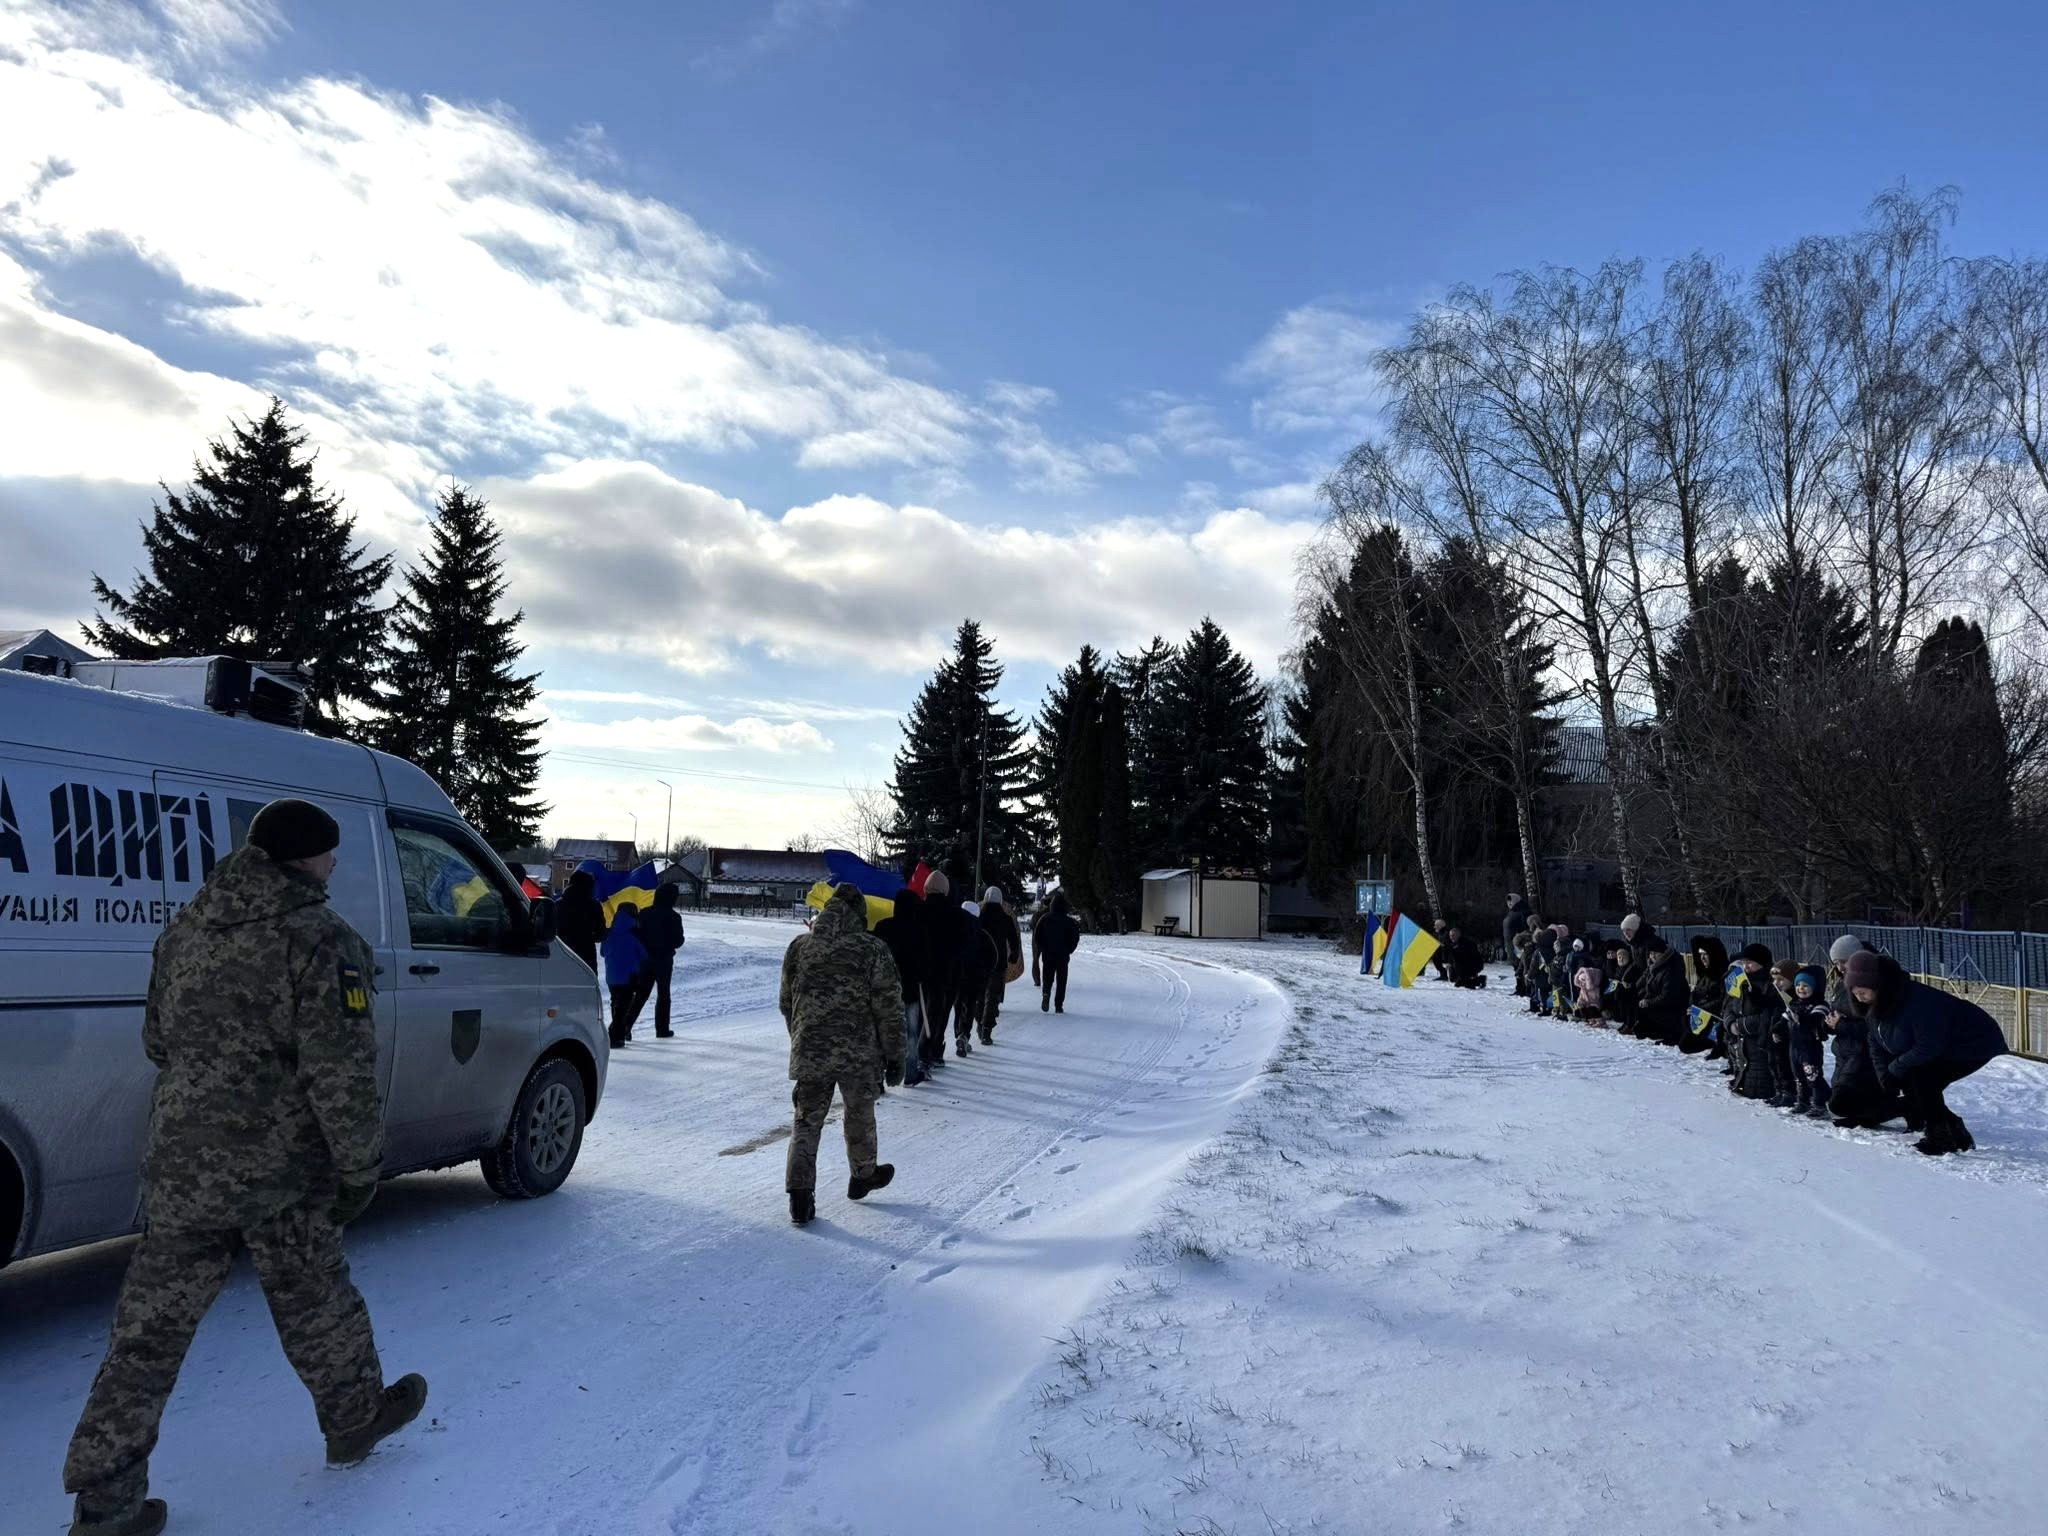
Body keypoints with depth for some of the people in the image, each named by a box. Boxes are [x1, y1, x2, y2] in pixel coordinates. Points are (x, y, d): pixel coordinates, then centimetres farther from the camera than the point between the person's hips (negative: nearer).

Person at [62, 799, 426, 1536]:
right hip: (279, 1167, -5)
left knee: (151, 1327, 12)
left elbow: (157, 1041, 18)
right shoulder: (322, 941, -16)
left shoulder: (184, 929, 7)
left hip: (179, 1162, 5)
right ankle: (355, 1419, 34)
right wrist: (360, 1169, -9)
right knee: (314, 1304, 14)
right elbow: (340, 1075, -18)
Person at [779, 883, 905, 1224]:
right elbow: (889, 1010, -8)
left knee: (807, 1120, 10)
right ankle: (863, 1176, 37)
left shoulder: (798, 947, 2)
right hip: (859, 1055, -2)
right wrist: (895, 1056, 1)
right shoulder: (873, 950, -9)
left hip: (809, 1052, 2)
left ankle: (800, 1196, 2)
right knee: (860, 1115, 19)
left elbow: (787, 1004, 12)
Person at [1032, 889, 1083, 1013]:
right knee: (1061, 981, 7)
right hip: (1063, 956, -1)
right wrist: (1068, 951, 10)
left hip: (1047, 955, 1)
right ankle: (1058, 1006, 2)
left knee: (1047, 978, 12)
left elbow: (1036, 936, 0)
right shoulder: (1069, 921, -4)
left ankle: (1046, 993, -18)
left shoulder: (1044, 919, -2)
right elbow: (1075, 938, -2)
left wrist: (1043, 949, 11)